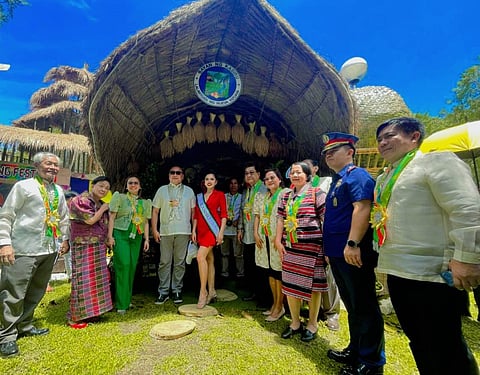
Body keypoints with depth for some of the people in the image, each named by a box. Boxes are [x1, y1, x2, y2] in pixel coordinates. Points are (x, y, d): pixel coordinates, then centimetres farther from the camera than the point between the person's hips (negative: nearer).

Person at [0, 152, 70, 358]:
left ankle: (24, 326, 32)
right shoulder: (24, 186, -4)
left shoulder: (59, 191, 13)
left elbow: (63, 218, 20)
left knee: (36, 291, 16)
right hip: (24, 249, -6)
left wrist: (65, 239, 14)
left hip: (50, 249, 6)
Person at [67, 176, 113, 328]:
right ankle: (74, 317, 8)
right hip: (84, 246, -8)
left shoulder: (101, 204, 14)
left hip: (99, 246, 8)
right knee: (83, 278, -5)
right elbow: (90, 220, -19)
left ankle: (90, 312, 22)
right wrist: (103, 209, -7)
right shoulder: (80, 200, -10)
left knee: (96, 277, 10)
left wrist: (105, 243, 15)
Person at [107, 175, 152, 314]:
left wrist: (146, 239, 9)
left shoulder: (144, 202, 13)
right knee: (123, 265, -12)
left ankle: (127, 299, 21)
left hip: (136, 237, 4)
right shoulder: (120, 197, 4)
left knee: (132, 267, 6)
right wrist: (110, 236, -8)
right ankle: (121, 303, -3)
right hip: (121, 234, -4)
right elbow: (112, 217, -1)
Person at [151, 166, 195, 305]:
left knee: (180, 262, 5)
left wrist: (194, 230, 3)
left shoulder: (189, 191, 12)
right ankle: (163, 292, 14)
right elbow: (155, 211, 9)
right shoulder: (162, 190, 12)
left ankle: (177, 291, 16)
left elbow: (193, 211, 10)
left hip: (183, 231, 0)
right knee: (165, 262, 3)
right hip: (165, 231, 0)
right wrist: (154, 230, 1)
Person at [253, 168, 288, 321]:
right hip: (264, 239, 6)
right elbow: (257, 216, 14)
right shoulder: (261, 196, 16)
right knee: (270, 272, 13)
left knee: (278, 272, 0)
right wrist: (255, 233, 3)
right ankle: (274, 303, 27)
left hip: (278, 238, -6)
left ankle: (280, 306, 15)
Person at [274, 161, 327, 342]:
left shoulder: (316, 193, -5)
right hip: (290, 246, 5)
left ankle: (312, 324, 29)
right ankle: (295, 322, 30)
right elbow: (280, 219, 11)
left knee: (312, 284, 7)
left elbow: (326, 218, -8)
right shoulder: (286, 196, 11)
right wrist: (278, 240, 4)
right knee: (290, 283, 10)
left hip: (312, 246, -5)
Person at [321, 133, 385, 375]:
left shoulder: (357, 176, -10)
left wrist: (353, 243, -29)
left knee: (364, 307, 4)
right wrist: (330, 248, 22)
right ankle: (355, 350, 35)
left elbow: (362, 209, -23)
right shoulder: (336, 181, 18)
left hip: (353, 253, -10)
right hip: (338, 254, 10)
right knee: (352, 306, 20)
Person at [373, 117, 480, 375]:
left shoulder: (437, 161, -6)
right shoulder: (384, 178, 18)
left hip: (430, 273, -8)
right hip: (397, 272, 8)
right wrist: (385, 260, 21)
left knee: (444, 348, 6)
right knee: (417, 341, 20)